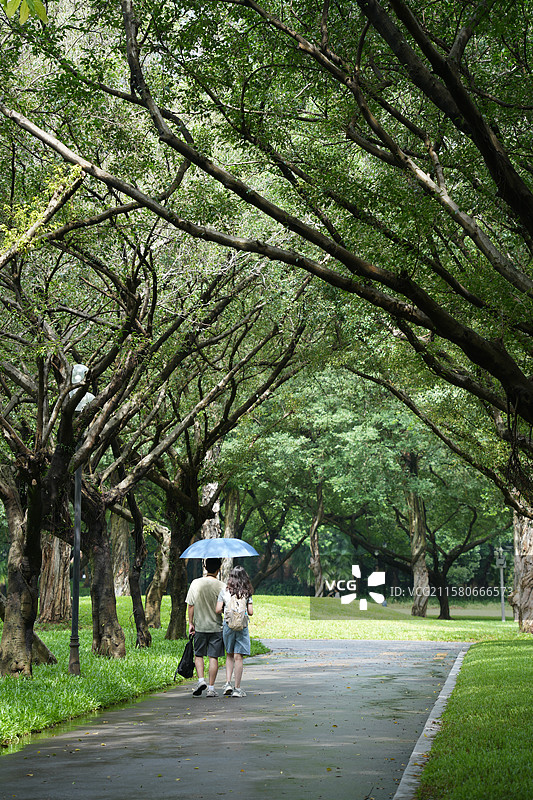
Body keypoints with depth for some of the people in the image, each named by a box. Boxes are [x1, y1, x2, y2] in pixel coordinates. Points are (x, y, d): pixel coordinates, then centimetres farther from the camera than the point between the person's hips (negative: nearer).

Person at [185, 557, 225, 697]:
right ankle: (211, 688, 3)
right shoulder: (221, 586, -8)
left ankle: (201, 680, -3)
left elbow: (190, 605, -2)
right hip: (216, 626, -1)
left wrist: (191, 623, 7)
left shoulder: (196, 583, -4)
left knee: (198, 655, 15)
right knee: (213, 657, 3)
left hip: (200, 626, 1)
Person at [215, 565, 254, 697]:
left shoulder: (224, 591, 1)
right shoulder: (247, 592, 0)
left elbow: (218, 609, -3)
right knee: (238, 657, 0)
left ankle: (228, 683, 6)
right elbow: (250, 612, -2)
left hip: (228, 625, 1)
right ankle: (237, 688, 2)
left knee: (229, 655, 17)